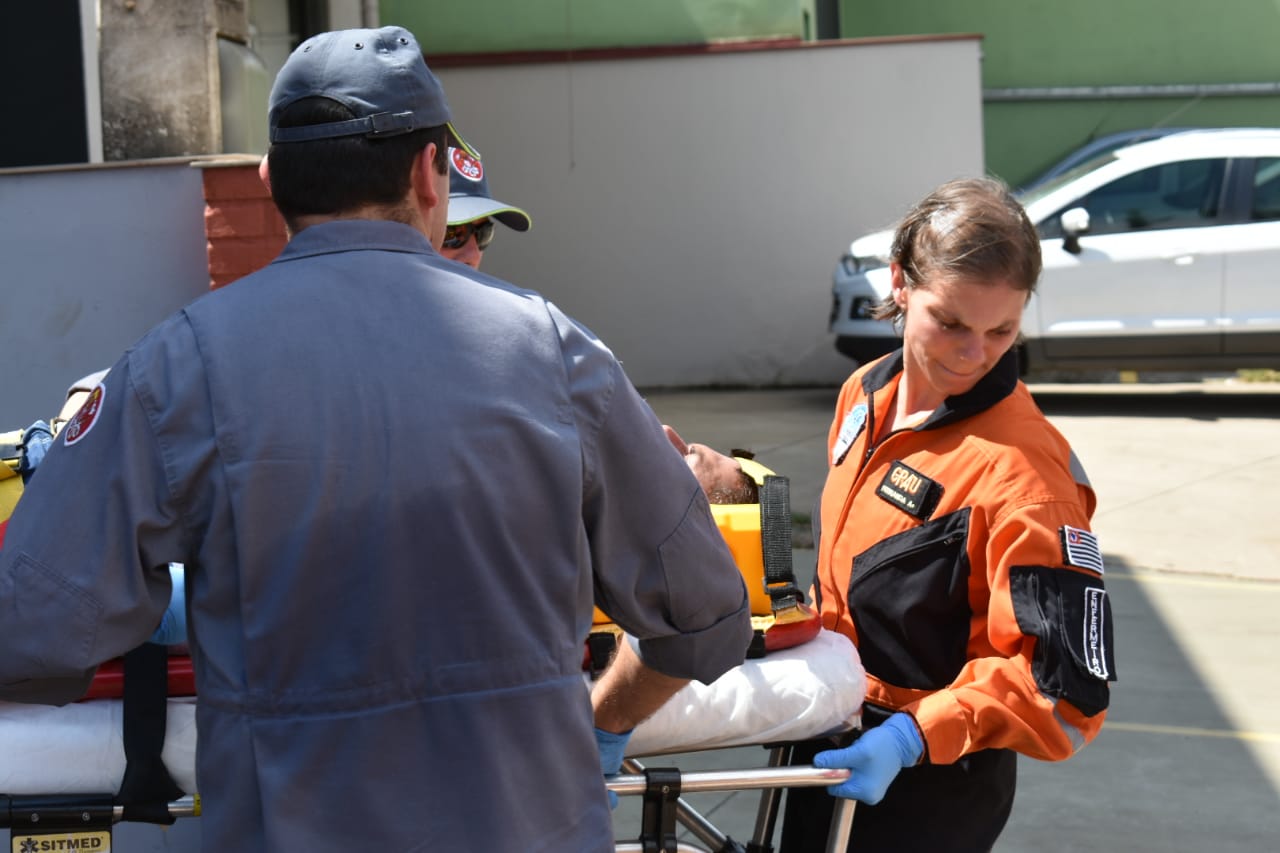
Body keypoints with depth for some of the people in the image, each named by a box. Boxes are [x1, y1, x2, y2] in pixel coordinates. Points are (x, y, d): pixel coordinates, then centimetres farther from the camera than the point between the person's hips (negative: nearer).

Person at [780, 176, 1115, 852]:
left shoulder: (1022, 472, -24)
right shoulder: (865, 396, -2)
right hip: (831, 747, 7)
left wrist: (912, 739, -30)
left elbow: (1068, 690, -25)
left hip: (932, 792, -7)